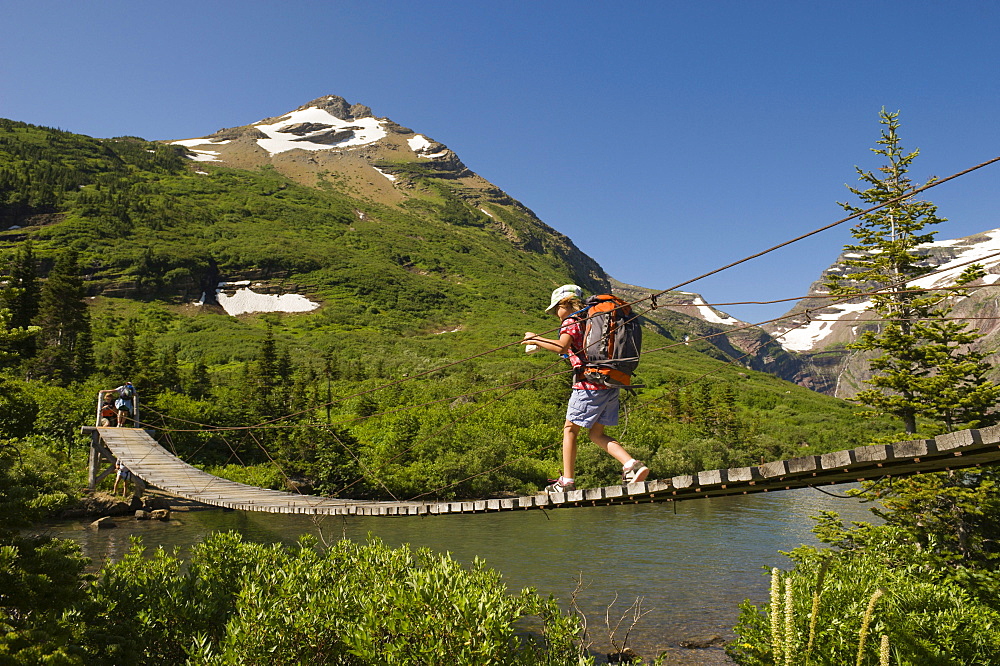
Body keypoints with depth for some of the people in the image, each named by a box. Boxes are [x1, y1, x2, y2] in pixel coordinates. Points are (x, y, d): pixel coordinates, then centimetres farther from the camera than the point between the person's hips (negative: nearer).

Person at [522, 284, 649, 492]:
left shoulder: (571, 322, -4)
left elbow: (562, 347, -21)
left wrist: (536, 339, -9)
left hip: (590, 384, -8)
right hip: (610, 385, 8)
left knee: (570, 429, 5)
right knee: (596, 434, 13)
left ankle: (567, 481, 6)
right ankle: (632, 465, -3)